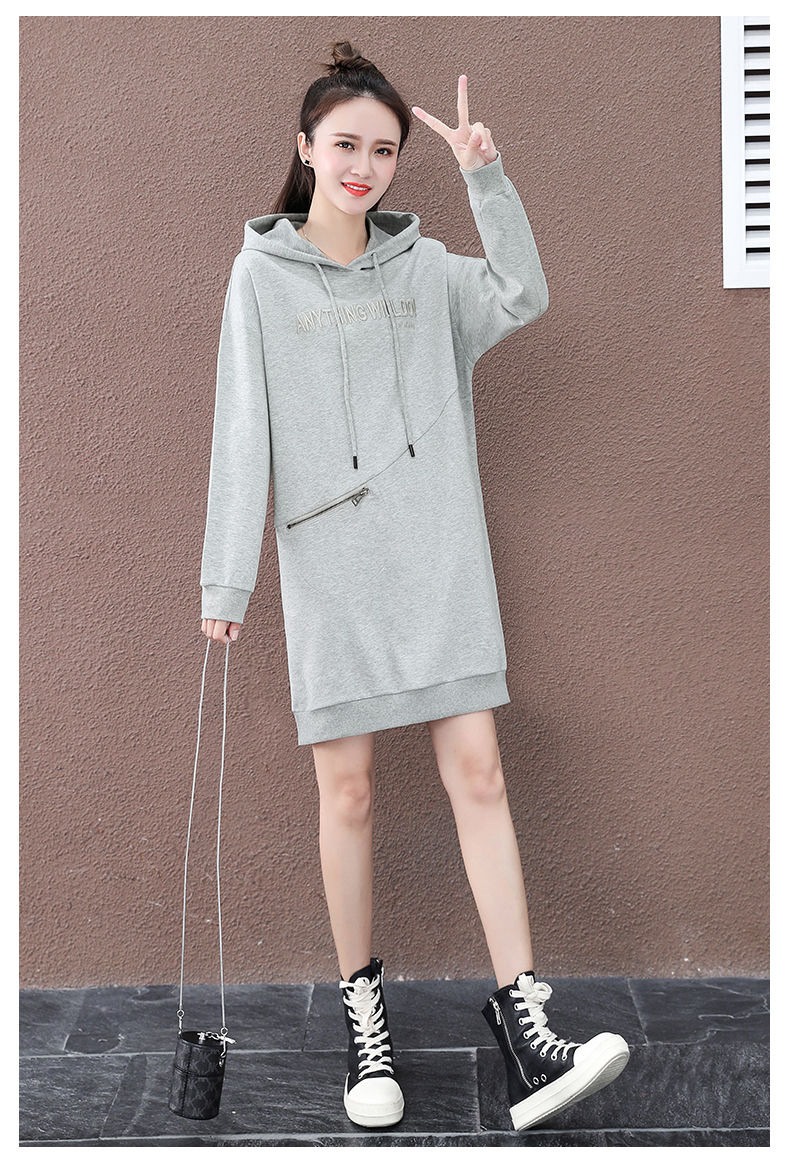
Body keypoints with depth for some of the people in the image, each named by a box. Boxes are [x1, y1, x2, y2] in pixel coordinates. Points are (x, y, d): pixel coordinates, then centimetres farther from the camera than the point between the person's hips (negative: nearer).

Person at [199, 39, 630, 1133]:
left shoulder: (426, 266, 12)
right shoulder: (262, 275, 6)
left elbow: (524, 297, -6)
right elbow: (242, 434, 1)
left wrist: (486, 175, -14)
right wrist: (225, 579, -3)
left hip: (439, 555, 2)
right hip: (328, 564, -1)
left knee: (478, 773, -3)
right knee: (348, 790, 2)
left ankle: (521, 1016, 0)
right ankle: (362, 1005, 19)